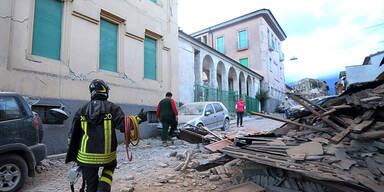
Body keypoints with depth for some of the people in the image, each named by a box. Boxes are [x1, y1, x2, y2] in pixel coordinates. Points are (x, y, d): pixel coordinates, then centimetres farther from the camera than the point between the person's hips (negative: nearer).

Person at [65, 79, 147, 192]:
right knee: (110, 166, 30)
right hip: (107, 155, -2)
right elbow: (124, 126, -16)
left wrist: (73, 157, 16)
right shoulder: (112, 108, -5)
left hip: (86, 157, 2)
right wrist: (138, 118, -3)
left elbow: (73, 134, 7)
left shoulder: (82, 110, 5)